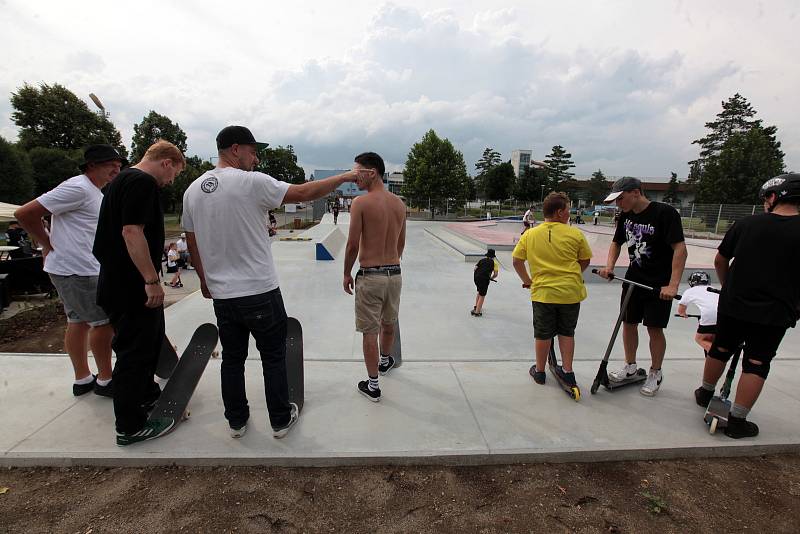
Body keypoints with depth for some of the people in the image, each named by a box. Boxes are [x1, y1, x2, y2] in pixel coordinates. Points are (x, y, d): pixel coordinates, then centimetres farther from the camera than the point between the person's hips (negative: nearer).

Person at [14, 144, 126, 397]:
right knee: (105, 322, -4)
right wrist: (48, 245, -8)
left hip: (83, 269, 10)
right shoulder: (77, 188, -16)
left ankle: (82, 379, 25)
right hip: (76, 271, -10)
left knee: (78, 322, 14)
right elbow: (25, 214, -17)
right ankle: (104, 380, 9)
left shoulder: (95, 193, 15)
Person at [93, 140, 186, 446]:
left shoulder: (123, 180, 17)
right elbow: (132, 231, -26)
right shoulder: (143, 182, -16)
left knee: (150, 341, 24)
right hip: (133, 288, -11)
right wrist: (152, 280, -24)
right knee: (135, 352, 0)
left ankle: (147, 394, 43)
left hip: (119, 282, 11)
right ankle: (130, 427, 13)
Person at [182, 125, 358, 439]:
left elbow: (192, 242, 14)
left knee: (232, 359, 18)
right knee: (274, 358, 11)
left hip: (221, 295, 6)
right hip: (260, 292, -6)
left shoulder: (193, 190, 7)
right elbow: (304, 193, -13)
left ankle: (236, 421, 32)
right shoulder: (251, 182, -13)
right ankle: (281, 420, 25)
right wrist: (345, 177, -2)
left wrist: (204, 280, 26)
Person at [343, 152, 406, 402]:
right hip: (395, 274, 6)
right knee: (388, 324, 25)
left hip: (370, 276, -6)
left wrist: (347, 273, 1)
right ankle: (385, 361, 49)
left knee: (369, 332, 6)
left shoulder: (361, 203, -13)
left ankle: (373, 386, 17)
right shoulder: (399, 203, 5)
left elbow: (353, 244, -13)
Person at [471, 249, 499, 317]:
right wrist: (491, 278, 22)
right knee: (482, 295, 5)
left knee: (479, 292, 28)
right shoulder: (494, 262, 14)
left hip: (476, 277, 5)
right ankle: (477, 312, 6)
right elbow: (496, 274, 5)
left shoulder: (481, 260, 22)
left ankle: (476, 307, 35)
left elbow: (475, 269, 12)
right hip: (484, 278, -5)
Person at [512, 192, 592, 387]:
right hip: (571, 292, 0)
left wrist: (527, 281, 15)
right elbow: (585, 261, 6)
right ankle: (567, 371, 24)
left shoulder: (529, 235, -1)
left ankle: (539, 371, 28)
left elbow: (517, 261, 2)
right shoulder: (575, 234, -4)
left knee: (542, 334, 14)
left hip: (542, 292, 0)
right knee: (567, 332, 18)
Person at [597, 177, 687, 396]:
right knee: (628, 323, 11)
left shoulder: (665, 213, -18)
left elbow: (680, 249, -21)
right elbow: (616, 243, 14)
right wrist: (610, 266, -4)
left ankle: (655, 373, 23)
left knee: (654, 328, 2)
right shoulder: (626, 216, 2)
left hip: (659, 285, -6)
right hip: (633, 279, 6)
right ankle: (630, 366, 29)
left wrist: (673, 285, -28)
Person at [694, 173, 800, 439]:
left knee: (720, 349, 20)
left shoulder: (746, 223, -3)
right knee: (756, 364, 7)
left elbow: (720, 260, 6)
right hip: (774, 314, -2)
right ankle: (737, 420, 11)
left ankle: (706, 393, 39)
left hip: (732, 304, 2)